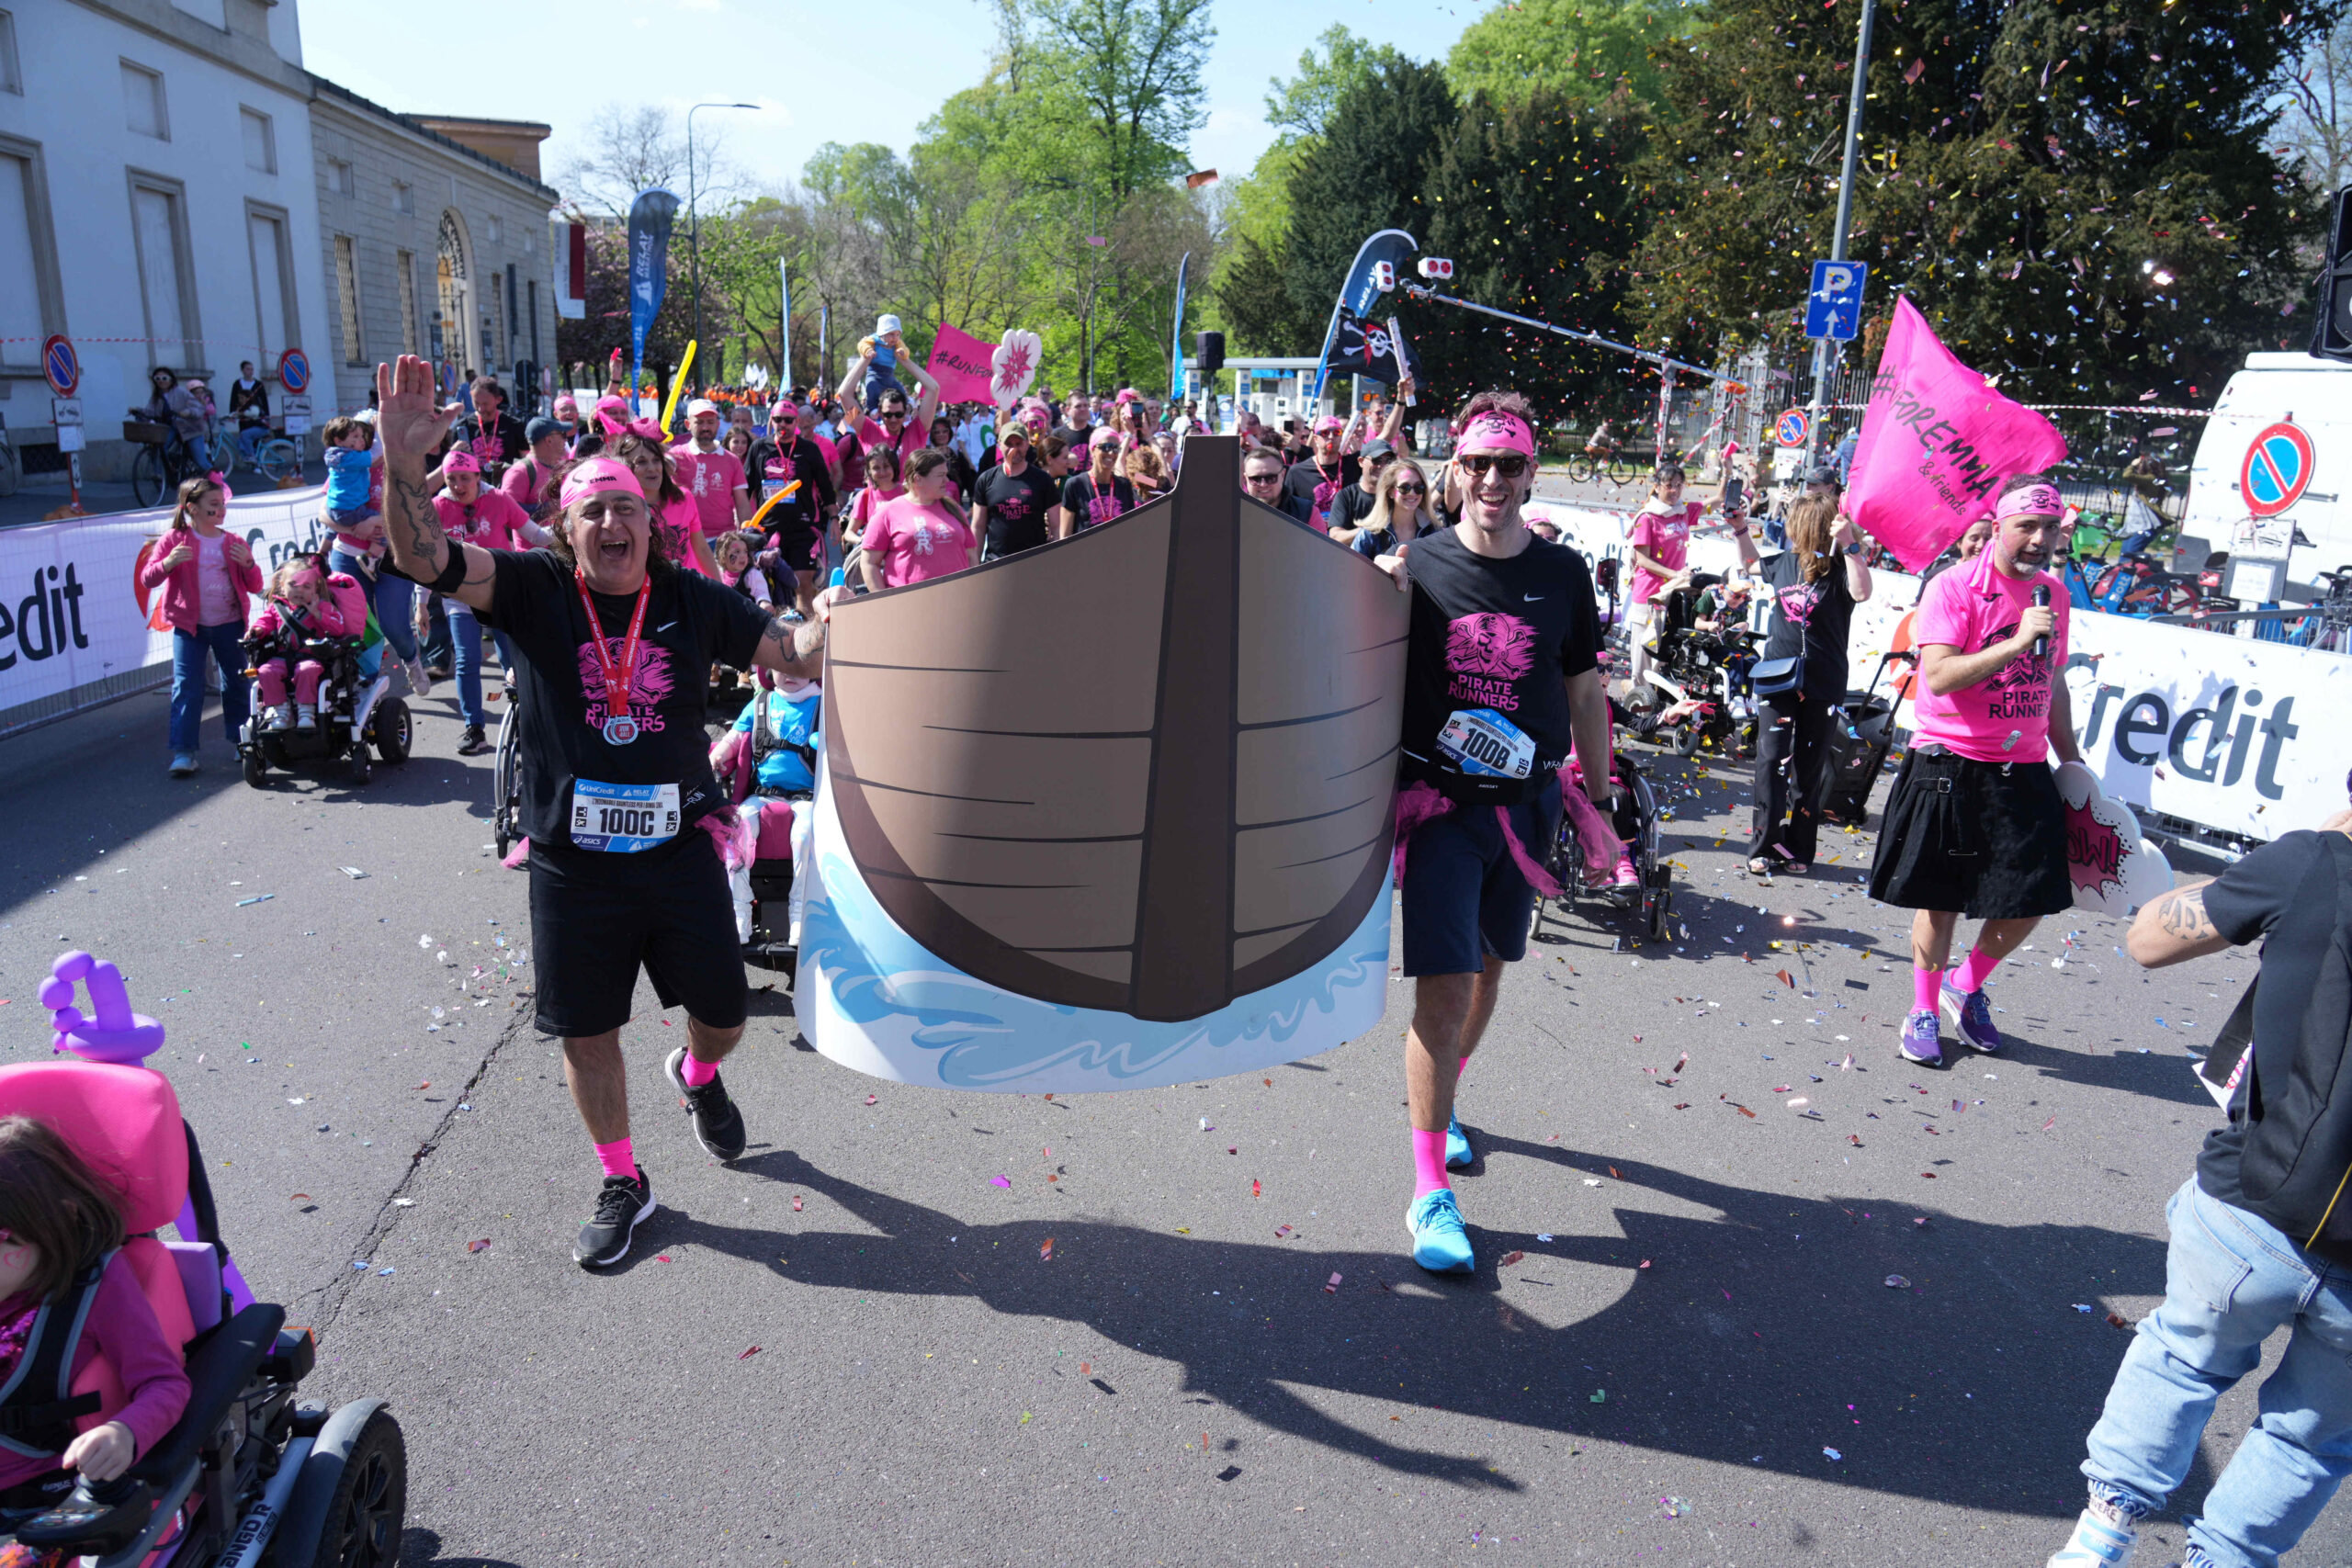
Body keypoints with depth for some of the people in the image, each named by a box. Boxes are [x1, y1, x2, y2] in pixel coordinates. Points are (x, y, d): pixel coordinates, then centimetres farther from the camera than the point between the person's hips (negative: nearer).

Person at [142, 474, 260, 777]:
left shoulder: (234, 543, 7)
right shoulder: (174, 540, -1)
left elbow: (255, 587, 6)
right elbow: (147, 580, -6)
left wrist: (248, 564, -13)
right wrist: (167, 563, -25)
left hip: (229, 624, 3)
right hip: (189, 626, -2)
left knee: (237, 684, 11)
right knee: (186, 687, -7)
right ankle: (183, 752, -6)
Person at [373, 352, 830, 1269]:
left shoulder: (694, 602, 0)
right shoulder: (536, 591, -5)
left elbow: (793, 656, -1)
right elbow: (426, 558, -19)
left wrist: (824, 624, -23)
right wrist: (403, 466, -37)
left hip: (678, 851, 1)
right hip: (572, 863, -1)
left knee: (722, 1013, 12)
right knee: (587, 1032, 12)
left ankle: (697, 1076, 51)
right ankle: (622, 1184, 34)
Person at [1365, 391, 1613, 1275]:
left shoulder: (1563, 573, 2)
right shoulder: (1417, 565, -5)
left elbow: (1584, 691, 10)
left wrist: (1598, 801, 12)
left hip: (1527, 803, 4)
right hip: (1440, 800, -3)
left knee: (1489, 966, 18)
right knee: (1443, 988, -9)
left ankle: (1442, 1099, 45)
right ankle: (1431, 1193, 0)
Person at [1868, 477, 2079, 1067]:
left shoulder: (2053, 593, 11)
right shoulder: (1955, 587, -10)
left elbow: (2052, 686, 21)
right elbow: (1939, 675, -21)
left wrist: (2072, 760, 22)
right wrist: (2017, 641, -27)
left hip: (2023, 771, 5)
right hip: (1949, 767, -5)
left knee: (2032, 898, 3)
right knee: (1938, 899, 4)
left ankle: (1966, 987, 29)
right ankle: (1924, 1013, 22)